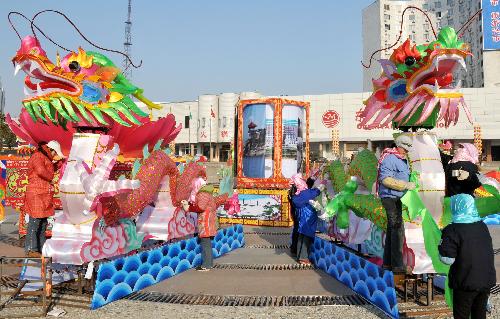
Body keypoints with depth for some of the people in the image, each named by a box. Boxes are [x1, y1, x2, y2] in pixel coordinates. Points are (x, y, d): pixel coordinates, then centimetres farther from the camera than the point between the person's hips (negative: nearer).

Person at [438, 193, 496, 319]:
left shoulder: (453, 230, -20)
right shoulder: (482, 226, 2)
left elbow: (447, 259, -22)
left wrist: (443, 246, -4)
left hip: (466, 283, -6)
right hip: (487, 280, 6)